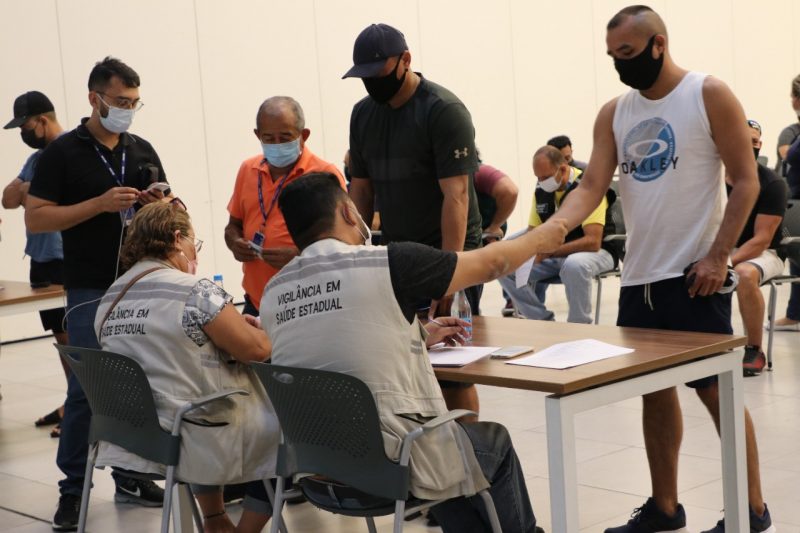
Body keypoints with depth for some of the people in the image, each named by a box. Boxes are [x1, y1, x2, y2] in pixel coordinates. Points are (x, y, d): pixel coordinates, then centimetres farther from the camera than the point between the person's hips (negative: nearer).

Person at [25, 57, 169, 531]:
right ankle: (73, 490, 6)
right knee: (87, 389, -3)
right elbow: (35, 218, -9)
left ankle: (131, 475, 21)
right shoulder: (63, 153, -4)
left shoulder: (143, 151, 10)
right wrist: (100, 204, -17)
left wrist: (158, 204, -6)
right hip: (91, 291, -4)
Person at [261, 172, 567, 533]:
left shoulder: (273, 292, 2)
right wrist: (541, 238, 20)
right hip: (394, 466, -6)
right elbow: (490, 263, 1)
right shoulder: (389, 263, -14)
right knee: (495, 442, 25)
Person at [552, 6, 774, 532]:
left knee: (715, 390, -1)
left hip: (694, 274, -5)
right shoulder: (614, 113, 8)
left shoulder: (710, 96, -6)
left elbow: (746, 181, -8)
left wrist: (718, 256, -16)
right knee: (654, 388, 11)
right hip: (640, 275, 6)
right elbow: (592, 186, 1)